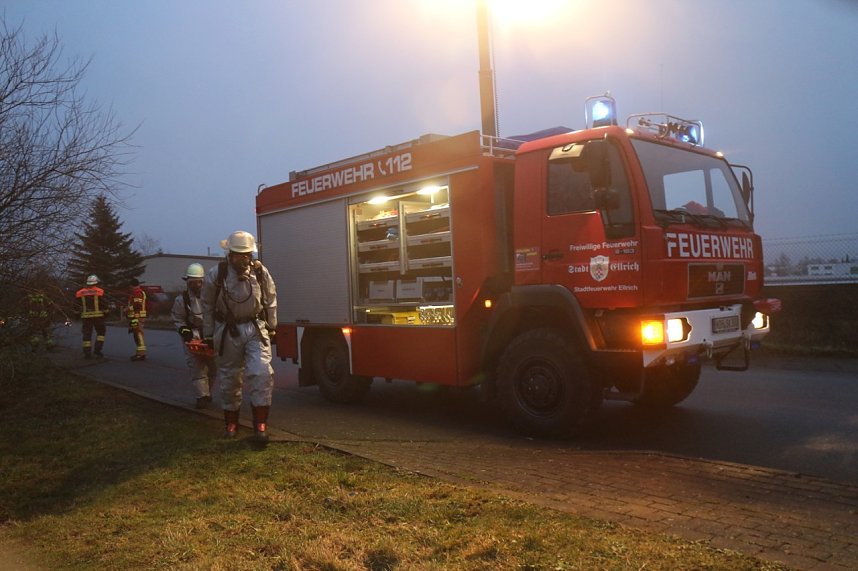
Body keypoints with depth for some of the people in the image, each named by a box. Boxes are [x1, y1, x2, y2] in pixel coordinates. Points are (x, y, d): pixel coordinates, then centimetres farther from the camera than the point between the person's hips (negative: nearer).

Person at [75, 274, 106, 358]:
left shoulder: (81, 292, 6)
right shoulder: (99, 291, -4)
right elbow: (103, 304, -5)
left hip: (85, 316, 3)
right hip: (97, 315, -3)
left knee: (87, 334, 6)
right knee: (100, 332, 11)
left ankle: (87, 353, 3)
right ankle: (97, 349, -1)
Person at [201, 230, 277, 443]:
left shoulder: (260, 272, -2)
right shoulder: (216, 274, -6)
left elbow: (271, 302, 8)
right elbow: (208, 306, 4)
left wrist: (271, 329, 11)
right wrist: (208, 335, 7)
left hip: (256, 328, 0)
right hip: (227, 331, 0)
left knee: (262, 372, -13)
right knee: (229, 378, 10)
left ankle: (260, 423, -6)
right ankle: (231, 421, 26)